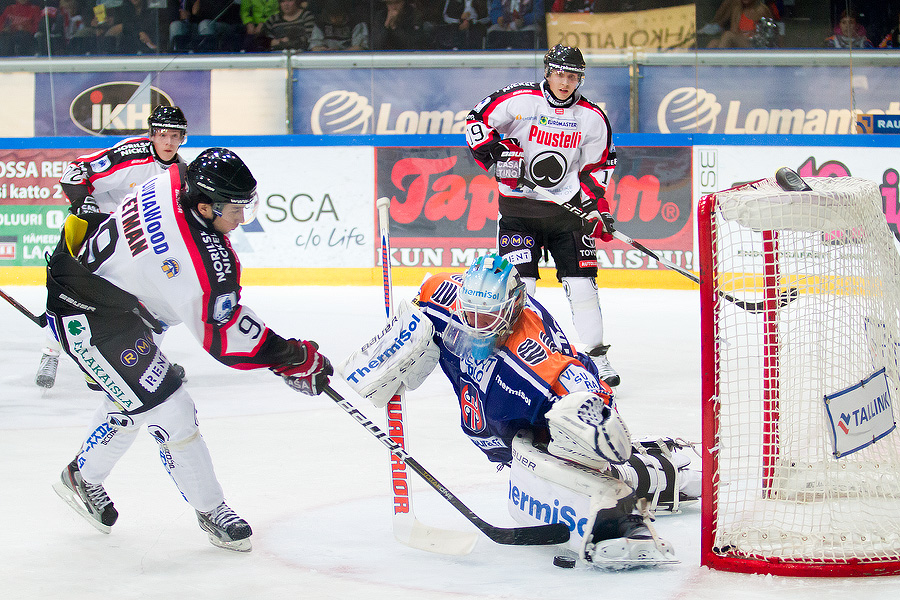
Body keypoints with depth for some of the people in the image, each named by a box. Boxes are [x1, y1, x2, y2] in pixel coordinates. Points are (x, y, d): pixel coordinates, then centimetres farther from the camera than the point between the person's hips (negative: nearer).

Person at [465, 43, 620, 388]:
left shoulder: (592, 118, 0)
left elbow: (598, 166, 9)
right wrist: (498, 153, -16)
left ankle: (596, 355, 7)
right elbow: (477, 122, -2)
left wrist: (597, 205, -3)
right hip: (519, 206, -2)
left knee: (581, 281, -1)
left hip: (568, 206, 2)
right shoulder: (518, 100, -9)